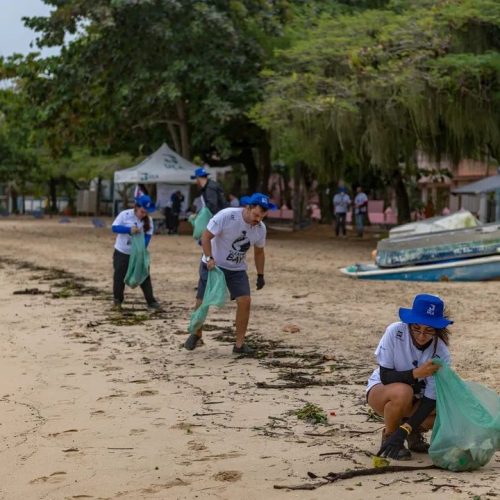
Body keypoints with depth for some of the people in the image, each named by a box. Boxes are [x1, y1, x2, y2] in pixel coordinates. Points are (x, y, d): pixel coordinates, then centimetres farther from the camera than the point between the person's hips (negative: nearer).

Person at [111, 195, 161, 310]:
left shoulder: (148, 220, -6)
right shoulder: (124, 215, -14)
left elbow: (148, 236, -9)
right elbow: (114, 227, -17)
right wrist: (129, 229, -31)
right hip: (122, 252, -2)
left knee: (144, 275, 1)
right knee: (119, 276, 5)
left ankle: (151, 301, 8)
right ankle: (117, 300, 21)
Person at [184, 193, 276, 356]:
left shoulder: (260, 228, -9)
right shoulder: (226, 216, -25)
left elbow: (259, 252, 8)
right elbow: (206, 236, -21)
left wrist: (260, 275, 8)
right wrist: (209, 258, -32)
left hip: (237, 269, 4)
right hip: (213, 265, -3)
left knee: (244, 301, -12)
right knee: (202, 302, 1)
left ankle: (239, 344, -2)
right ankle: (196, 333, 28)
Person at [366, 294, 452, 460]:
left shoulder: (441, 353, -22)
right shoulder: (395, 332, -26)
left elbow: (431, 398, -24)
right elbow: (385, 377, -22)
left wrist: (403, 432, -33)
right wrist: (416, 373, -39)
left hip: (415, 399, 3)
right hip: (381, 391, -3)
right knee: (403, 391, -38)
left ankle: (415, 433, 6)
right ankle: (388, 436, -10)